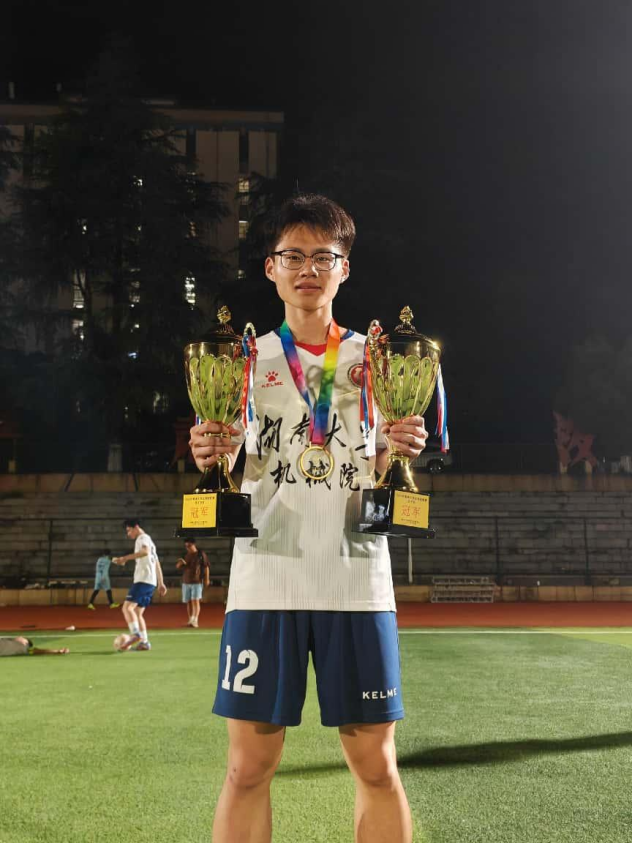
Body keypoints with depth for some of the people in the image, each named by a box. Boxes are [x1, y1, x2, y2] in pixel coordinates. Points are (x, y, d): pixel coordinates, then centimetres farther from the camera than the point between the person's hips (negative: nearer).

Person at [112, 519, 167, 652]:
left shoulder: (143, 537, -3)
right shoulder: (148, 541, 27)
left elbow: (145, 551, -27)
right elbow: (157, 564, 28)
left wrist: (125, 558, -31)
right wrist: (161, 583, 28)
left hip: (143, 580, -10)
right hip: (150, 582, 10)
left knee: (127, 607, -18)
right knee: (138, 613, 10)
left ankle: (135, 634, -28)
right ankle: (144, 642, 7)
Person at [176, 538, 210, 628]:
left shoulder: (201, 554, 0)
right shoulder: (185, 555, 12)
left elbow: (206, 567, 0)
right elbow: (177, 566, 11)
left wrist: (206, 579, -6)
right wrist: (180, 563, -12)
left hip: (197, 581, -5)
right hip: (186, 582, 5)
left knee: (195, 601, -13)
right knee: (188, 602, 7)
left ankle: (195, 621, -19)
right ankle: (190, 620, 16)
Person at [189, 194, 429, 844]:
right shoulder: (246, 360, 10)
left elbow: (384, 474, 12)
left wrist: (401, 452, -10)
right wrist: (209, 456, -12)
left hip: (357, 572, 1)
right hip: (267, 573, 0)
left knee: (376, 764, 4)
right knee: (248, 766, 1)